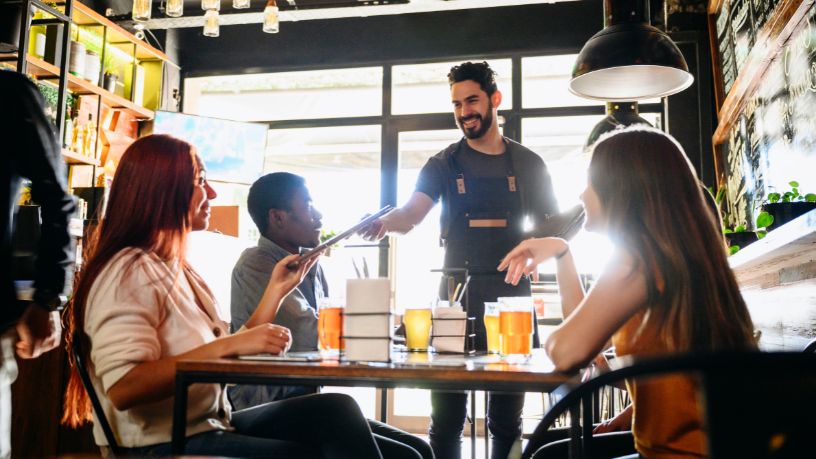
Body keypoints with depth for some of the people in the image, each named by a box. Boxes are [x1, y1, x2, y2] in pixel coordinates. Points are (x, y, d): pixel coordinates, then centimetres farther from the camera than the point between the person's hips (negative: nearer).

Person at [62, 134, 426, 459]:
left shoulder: (176, 268, 13)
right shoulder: (129, 272, -14)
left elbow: (230, 359, 10)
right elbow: (124, 388, -26)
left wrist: (276, 290, 8)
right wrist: (230, 344, -28)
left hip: (211, 425, 8)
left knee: (337, 410, -11)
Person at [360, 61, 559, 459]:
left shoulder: (529, 164, 10)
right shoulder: (443, 164, 6)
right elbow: (412, 213, -10)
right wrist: (386, 221, -33)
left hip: (513, 296, 1)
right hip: (457, 296, -1)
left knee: (507, 419, 11)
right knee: (446, 418, 0)